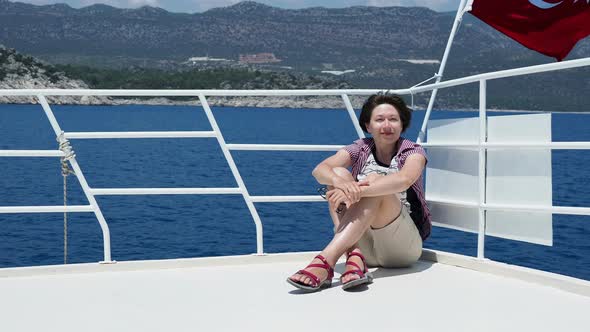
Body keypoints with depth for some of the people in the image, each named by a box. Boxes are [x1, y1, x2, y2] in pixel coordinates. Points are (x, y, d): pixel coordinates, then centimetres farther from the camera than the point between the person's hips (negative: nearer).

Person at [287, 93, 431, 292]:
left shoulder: (413, 152, -1)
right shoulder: (361, 149, 8)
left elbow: (404, 180, -27)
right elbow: (320, 169, -12)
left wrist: (358, 190, -40)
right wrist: (341, 183, -35)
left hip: (404, 247, -3)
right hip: (366, 247, 3)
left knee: (375, 182, -28)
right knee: (339, 173, -15)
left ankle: (325, 261, -43)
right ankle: (354, 257, -35)